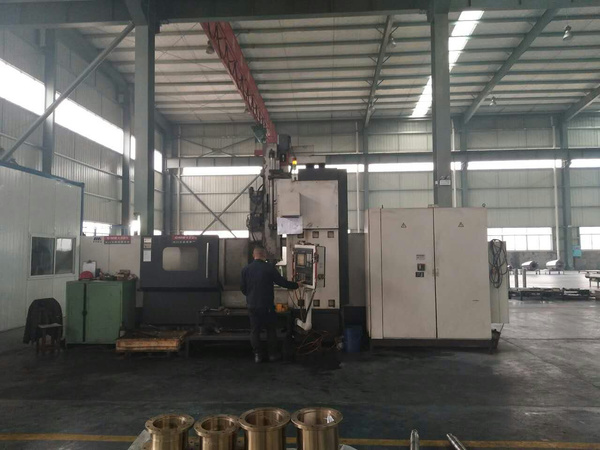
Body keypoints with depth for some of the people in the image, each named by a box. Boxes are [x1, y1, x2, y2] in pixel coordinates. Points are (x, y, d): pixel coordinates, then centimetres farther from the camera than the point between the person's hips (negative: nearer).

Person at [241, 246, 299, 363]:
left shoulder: (245, 269, 0)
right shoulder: (269, 268, -11)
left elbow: (243, 289, 6)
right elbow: (282, 282, -7)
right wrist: (296, 285, 8)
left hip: (252, 306, 3)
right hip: (267, 305, -3)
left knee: (254, 330, 11)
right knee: (271, 330, 12)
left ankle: (257, 355, 13)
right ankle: (272, 354, 19)